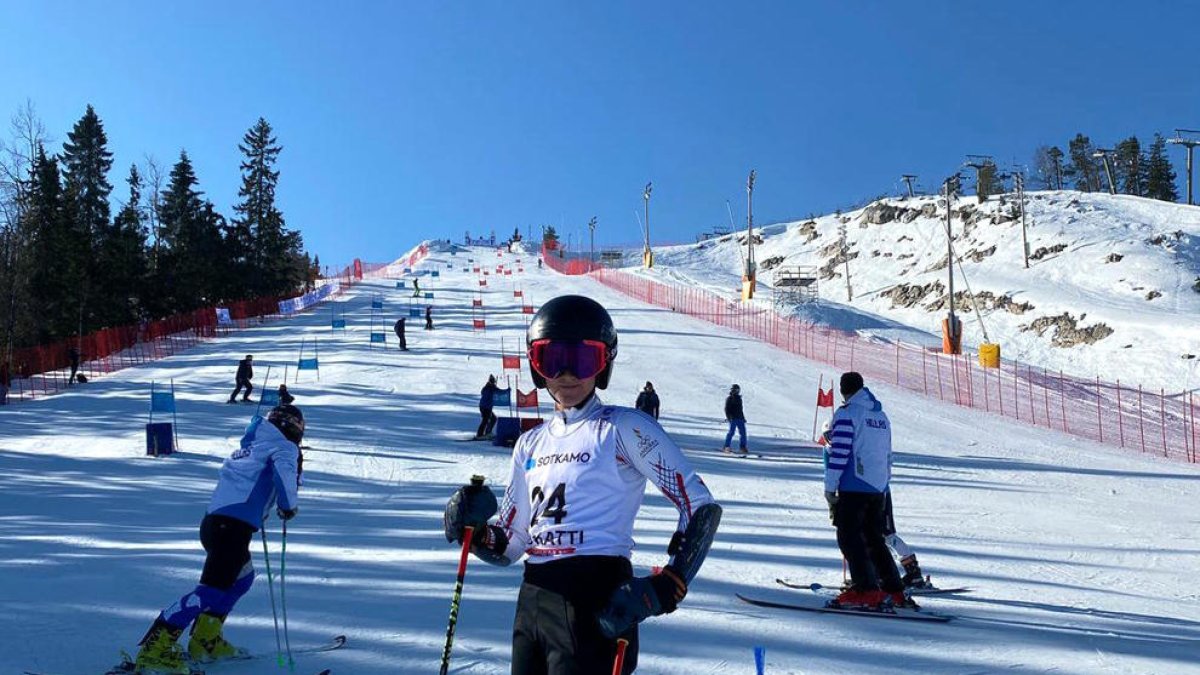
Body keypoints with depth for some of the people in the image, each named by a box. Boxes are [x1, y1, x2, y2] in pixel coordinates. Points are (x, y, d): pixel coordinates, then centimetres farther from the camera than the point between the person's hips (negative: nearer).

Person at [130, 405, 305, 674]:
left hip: (214, 521, 9)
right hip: (233, 527, -9)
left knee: (242, 577, 25)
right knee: (213, 589, -14)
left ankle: (206, 642, 22)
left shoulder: (247, 447, 28)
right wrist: (289, 506, -4)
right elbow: (284, 470, -17)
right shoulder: (284, 446, 3)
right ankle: (154, 648, -18)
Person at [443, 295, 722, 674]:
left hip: (598, 604, -7)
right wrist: (474, 530, -4)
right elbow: (509, 547, 17)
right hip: (532, 601, 7)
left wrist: (663, 589, -17)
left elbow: (701, 508, -8)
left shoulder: (623, 429, -4)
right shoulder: (531, 444, 15)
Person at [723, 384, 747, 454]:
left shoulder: (738, 398, 19)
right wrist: (728, 417, -17)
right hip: (733, 418, -7)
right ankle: (726, 447, -3)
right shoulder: (729, 398, -2)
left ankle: (742, 446, 10)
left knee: (743, 432, 2)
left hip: (740, 418, 7)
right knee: (731, 432, -9)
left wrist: (743, 417, 23)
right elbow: (727, 409, -7)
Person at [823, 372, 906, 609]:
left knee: (849, 537, -5)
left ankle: (866, 591, -13)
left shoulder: (846, 414, -7)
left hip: (854, 487, -8)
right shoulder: (881, 415, 17)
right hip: (878, 487, 8)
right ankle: (894, 591, 14)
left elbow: (839, 452, -14)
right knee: (874, 538, 15)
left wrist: (830, 487, -10)